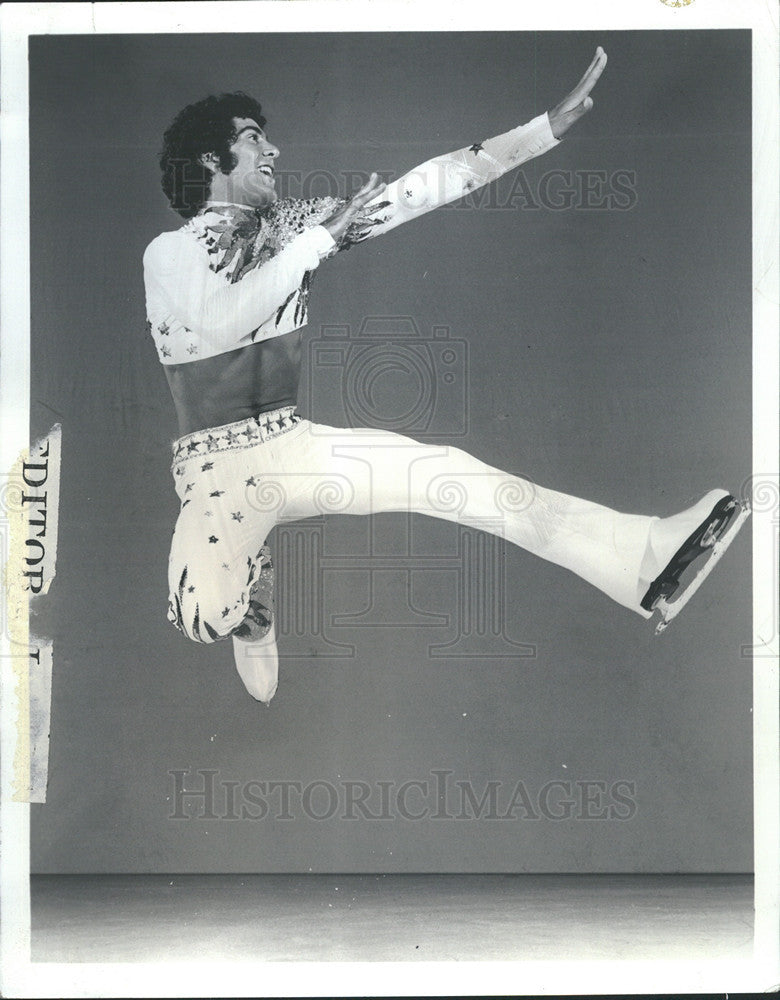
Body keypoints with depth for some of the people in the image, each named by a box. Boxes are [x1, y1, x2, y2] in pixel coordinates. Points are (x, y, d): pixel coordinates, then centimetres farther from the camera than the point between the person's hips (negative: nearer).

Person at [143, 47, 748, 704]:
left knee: (448, 474, -11)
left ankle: (641, 558, -15)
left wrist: (548, 128, -3)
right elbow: (219, 324, -25)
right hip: (218, 470, -4)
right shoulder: (170, 252, -3)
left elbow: (412, 193, 1)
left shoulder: (288, 224, 8)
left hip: (294, 444, 5)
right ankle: (250, 587, 10)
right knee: (205, 614, -27)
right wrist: (322, 236, -18)